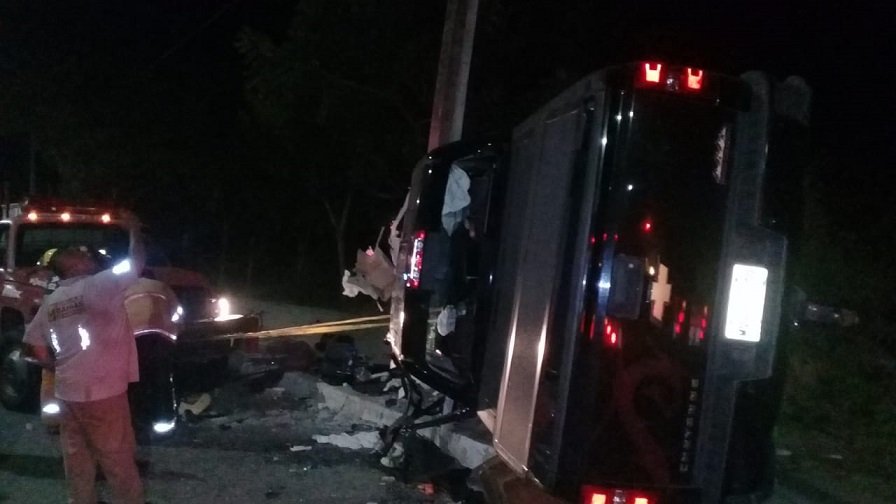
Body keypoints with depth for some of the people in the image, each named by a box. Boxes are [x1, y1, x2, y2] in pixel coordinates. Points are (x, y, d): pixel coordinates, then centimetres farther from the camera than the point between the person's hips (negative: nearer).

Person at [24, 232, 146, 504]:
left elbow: (37, 349, 13)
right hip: (102, 393, -7)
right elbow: (135, 264, -7)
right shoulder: (95, 286, -11)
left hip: (67, 393, 7)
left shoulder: (50, 302, 10)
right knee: (119, 460, 4)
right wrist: (135, 233, 7)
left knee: (77, 462, 15)